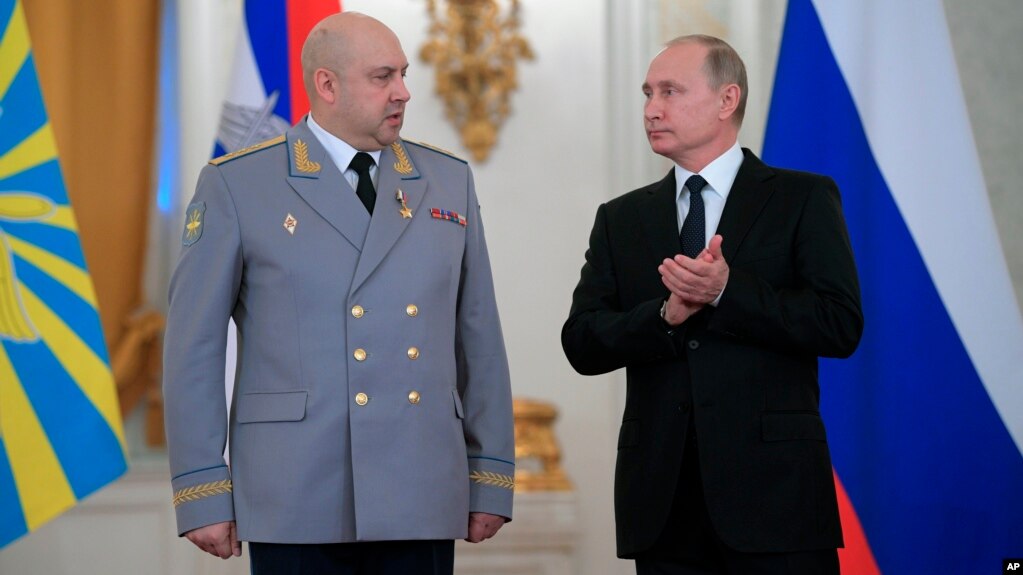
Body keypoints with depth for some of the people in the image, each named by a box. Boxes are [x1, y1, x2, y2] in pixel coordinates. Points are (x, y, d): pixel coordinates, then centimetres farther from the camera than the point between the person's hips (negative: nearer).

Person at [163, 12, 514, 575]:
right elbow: (194, 344, -1)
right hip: (297, 504, -3)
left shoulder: (448, 180, 11)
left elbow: (479, 338, 12)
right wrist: (201, 494, -6)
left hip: (421, 502, 3)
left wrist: (490, 477, 9)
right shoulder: (236, 185, 0)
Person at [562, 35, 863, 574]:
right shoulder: (620, 219, 13)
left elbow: (841, 326, -6)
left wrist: (728, 291, -17)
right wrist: (667, 315, -13)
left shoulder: (805, 199, 3)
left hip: (773, 487, -3)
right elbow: (582, 343, 4)